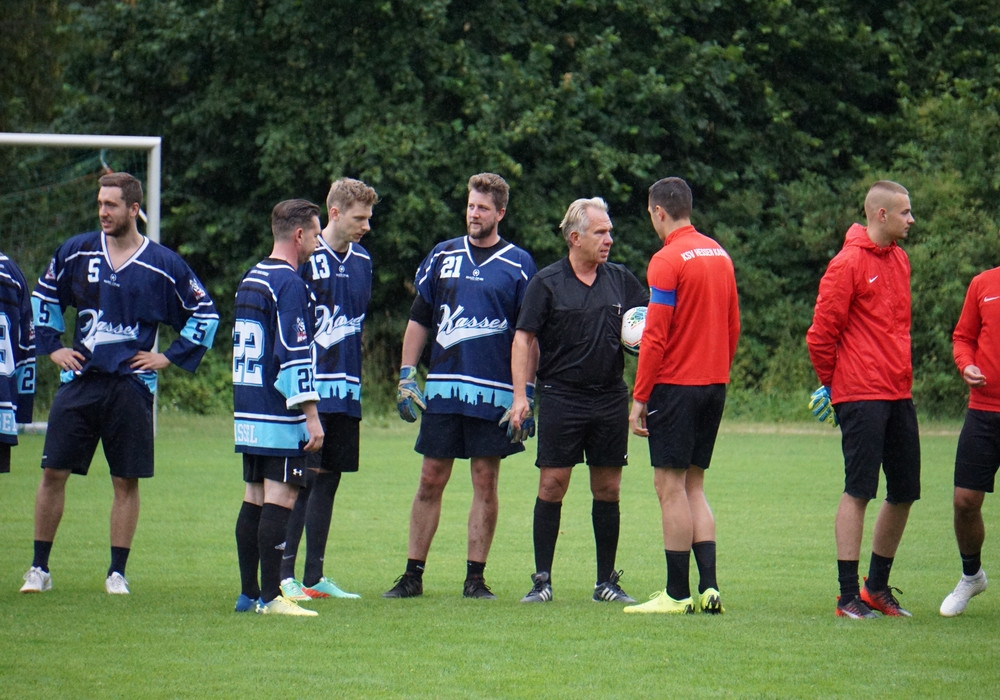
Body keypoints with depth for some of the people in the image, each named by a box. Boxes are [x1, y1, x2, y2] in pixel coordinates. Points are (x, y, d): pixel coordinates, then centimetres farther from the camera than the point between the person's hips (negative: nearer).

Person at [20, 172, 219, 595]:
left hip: (131, 386, -1)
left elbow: (205, 314, 8)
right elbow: (43, 296, 20)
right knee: (53, 473, -2)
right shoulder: (76, 253, 5)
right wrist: (51, 346, 12)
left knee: (127, 482, 2)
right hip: (79, 380, 1)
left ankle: (117, 572, 11)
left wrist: (170, 357, 2)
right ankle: (39, 569, 7)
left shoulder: (164, 266, -1)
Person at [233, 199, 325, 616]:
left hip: (249, 411, 9)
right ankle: (270, 596, -12)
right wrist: (312, 415, -18)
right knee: (280, 498, -9)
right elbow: (295, 354, -18)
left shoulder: (250, 280, 16)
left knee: (255, 498, 11)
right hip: (281, 416, -9)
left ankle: (249, 593, 12)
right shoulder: (289, 284, -13)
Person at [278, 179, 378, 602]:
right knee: (301, 480, -6)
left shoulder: (362, 261, 13)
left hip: (346, 391, 7)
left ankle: (314, 577, 14)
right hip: (310, 390, -6)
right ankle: (283, 576, -2)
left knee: (328, 480, 9)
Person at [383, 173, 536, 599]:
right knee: (430, 480, 4)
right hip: (442, 388, 2)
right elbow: (418, 320, 14)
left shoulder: (517, 264, 3)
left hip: (493, 392, -2)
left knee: (485, 483, 2)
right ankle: (413, 575, 8)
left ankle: (475, 577, 8)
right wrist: (406, 376, 5)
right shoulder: (443, 256, 10)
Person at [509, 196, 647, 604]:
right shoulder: (547, 283, 0)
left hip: (610, 398, 3)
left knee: (608, 489, 6)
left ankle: (607, 581, 13)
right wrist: (520, 395, -10)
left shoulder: (621, 280, 11)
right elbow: (524, 339, -1)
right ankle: (542, 579, 2)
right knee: (551, 485, -4)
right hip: (561, 397, -3)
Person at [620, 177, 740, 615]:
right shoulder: (719, 255, 10)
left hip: (676, 385, -7)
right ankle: (709, 587, 5)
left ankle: (677, 593, -1)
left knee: (672, 488, -2)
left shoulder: (667, 260, -12)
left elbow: (655, 336, -15)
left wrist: (639, 397, -11)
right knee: (694, 487, 13)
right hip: (714, 384, 7)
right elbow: (733, 327, 14)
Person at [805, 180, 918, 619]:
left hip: (899, 393, 8)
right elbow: (822, 332, -10)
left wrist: (900, 372, 17)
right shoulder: (848, 264, -11)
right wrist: (831, 382, -1)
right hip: (861, 396, -8)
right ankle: (848, 595, -3)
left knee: (905, 492, 9)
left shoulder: (899, 260, 14)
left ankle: (877, 586, 23)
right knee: (858, 491, -7)